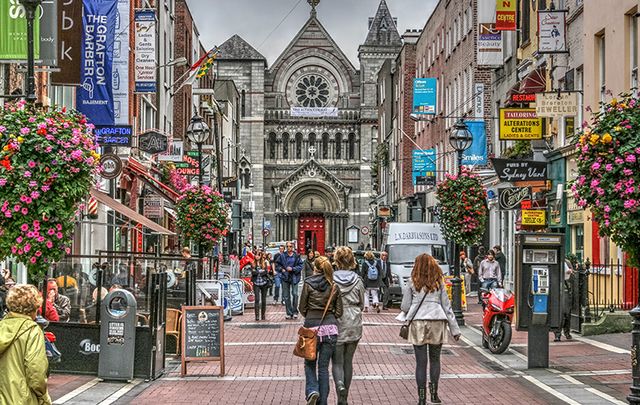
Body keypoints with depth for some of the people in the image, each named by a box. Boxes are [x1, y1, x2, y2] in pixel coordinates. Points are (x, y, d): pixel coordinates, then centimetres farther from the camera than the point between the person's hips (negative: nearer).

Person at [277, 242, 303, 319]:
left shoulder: (297, 256, -1)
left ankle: (295, 312, 3)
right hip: (285, 277, 2)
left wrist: (292, 269, -14)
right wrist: (281, 269, -4)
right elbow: (278, 264, 13)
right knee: (286, 296, 4)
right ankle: (289, 313, 13)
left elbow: (300, 266, -3)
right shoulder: (282, 256, 4)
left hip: (294, 277, -2)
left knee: (295, 294, -10)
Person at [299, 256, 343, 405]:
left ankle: (312, 391, -9)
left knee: (310, 364, 14)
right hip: (330, 327, 2)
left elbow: (302, 308, 1)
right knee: (324, 366, 9)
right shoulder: (334, 286, 3)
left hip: (312, 327, -2)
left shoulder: (308, 284, -4)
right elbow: (339, 311, 4)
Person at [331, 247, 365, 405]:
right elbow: (362, 304, 7)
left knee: (337, 361, 4)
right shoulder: (358, 280, -2)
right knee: (348, 361, 13)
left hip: (336, 324, -2)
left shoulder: (331, 279, -10)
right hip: (354, 325, 2)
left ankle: (340, 385, -24)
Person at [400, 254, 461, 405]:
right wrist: (455, 329, 13)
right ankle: (434, 393, 10)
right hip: (437, 322, 1)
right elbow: (447, 307, 8)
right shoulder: (439, 283, 7)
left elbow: (405, 307, 3)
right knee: (435, 359, 16)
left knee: (421, 361, 3)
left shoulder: (412, 283, 2)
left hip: (418, 323, -1)